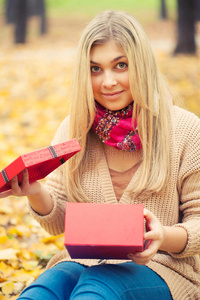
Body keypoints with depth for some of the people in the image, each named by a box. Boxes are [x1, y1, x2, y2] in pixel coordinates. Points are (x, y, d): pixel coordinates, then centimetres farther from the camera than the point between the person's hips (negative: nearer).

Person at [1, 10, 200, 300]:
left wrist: (165, 237, -22)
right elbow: (59, 221, 12)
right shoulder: (74, 129, 8)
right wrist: (35, 193, -11)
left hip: (159, 269, -3)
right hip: (83, 263, 3)